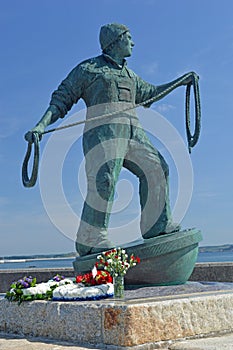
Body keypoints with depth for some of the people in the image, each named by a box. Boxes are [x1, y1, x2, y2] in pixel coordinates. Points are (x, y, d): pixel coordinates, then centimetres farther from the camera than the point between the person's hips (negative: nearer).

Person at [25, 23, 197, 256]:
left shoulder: (130, 76, 30)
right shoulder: (88, 69, 8)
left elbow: (150, 93, 44)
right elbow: (61, 99, 3)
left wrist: (180, 81, 43)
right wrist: (41, 125, -11)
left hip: (133, 132, 8)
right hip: (103, 131, -8)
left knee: (156, 169, 2)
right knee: (104, 180, -22)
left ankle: (157, 228, 8)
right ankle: (90, 241, -18)